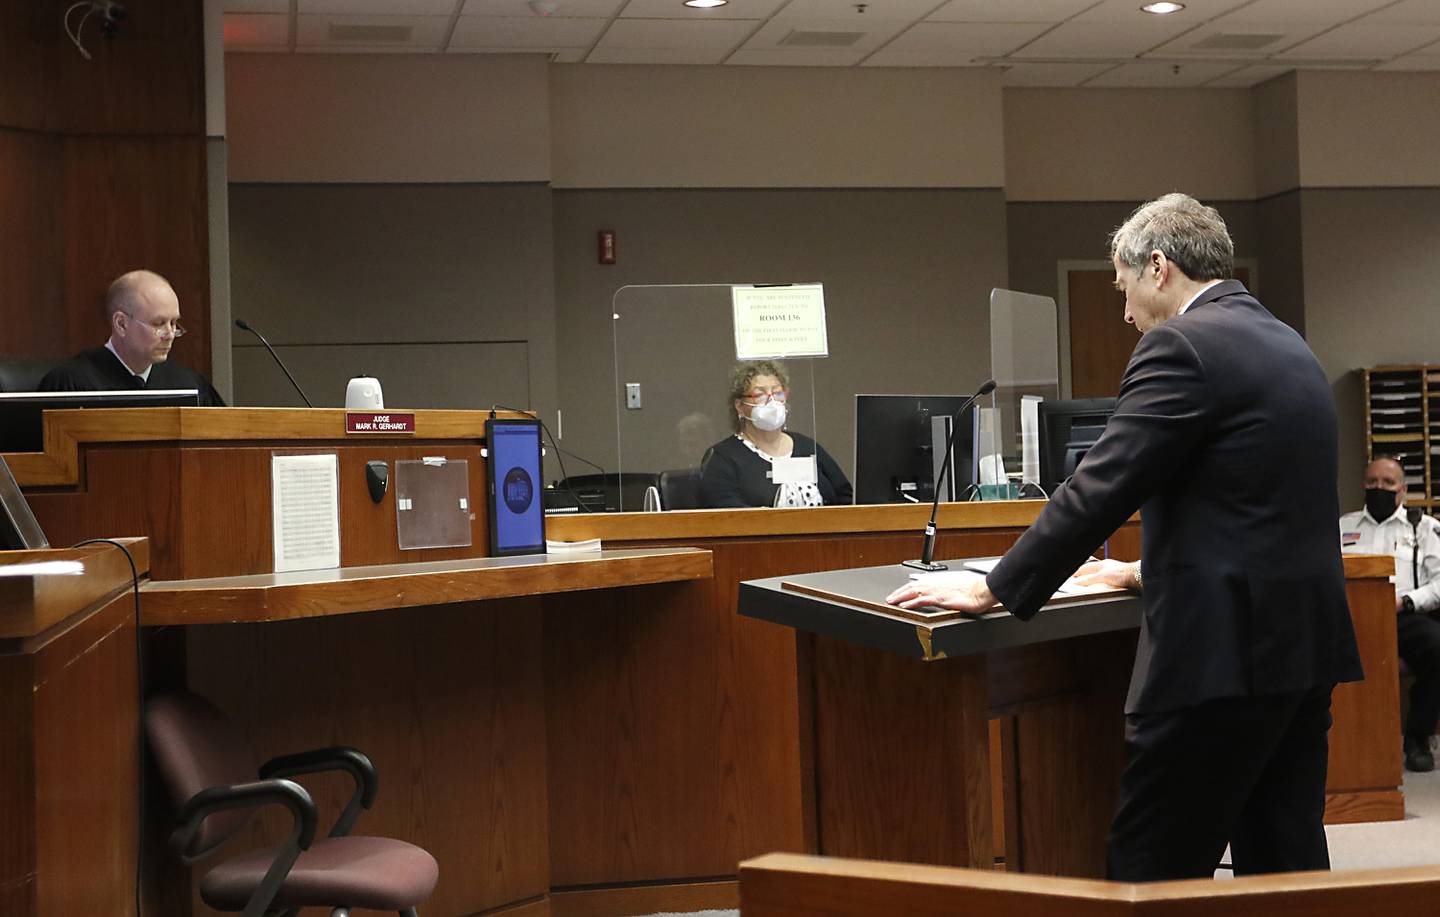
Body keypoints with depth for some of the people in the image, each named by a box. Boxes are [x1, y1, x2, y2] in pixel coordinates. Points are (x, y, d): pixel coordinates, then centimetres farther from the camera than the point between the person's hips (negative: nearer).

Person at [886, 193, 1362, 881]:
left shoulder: (1182, 345, -11)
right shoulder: (1287, 345, 16)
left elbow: (1098, 490, -16)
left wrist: (993, 591, -9)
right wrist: (1154, 572, 31)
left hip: (1223, 648, -9)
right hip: (1304, 644, 9)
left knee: (1149, 874, -2)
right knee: (1286, 861, 14)